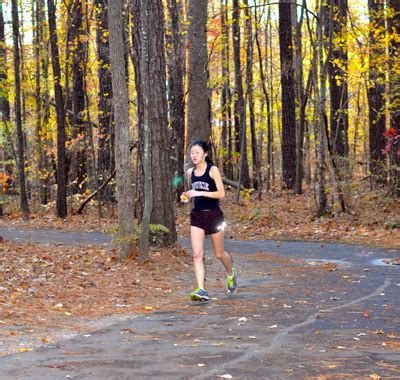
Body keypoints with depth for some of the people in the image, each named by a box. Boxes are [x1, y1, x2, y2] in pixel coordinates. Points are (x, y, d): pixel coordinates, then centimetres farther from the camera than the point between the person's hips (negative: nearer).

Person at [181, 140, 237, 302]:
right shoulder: (190, 172, 7)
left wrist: (199, 193, -22)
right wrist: (187, 196, 0)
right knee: (197, 254, -12)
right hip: (197, 215, 4)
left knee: (219, 253, 11)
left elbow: (221, 193, -15)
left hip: (213, 215, -4)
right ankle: (201, 290, -15)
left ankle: (231, 274, 42)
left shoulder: (213, 170, -10)